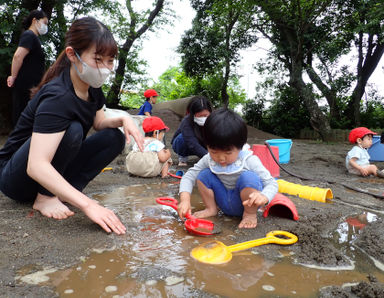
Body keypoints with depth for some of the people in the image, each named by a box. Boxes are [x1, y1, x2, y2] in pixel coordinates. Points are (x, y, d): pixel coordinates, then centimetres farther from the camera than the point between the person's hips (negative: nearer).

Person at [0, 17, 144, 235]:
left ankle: (61, 191, -7)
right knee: (72, 130, -33)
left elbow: (99, 124, 9)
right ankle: (44, 197, -14)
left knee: (114, 137, -8)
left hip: (52, 170, 7)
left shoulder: (92, 89, -6)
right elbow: (36, 166, -39)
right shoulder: (57, 97, -30)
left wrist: (123, 120, -14)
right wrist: (87, 204, -47)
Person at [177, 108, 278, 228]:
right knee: (203, 174, -15)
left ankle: (250, 214, -9)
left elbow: (272, 183, -19)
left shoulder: (249, 160, -21)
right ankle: (211, 208, 6)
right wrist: (185, 199, -26)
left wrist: (263, 197, -43)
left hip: (246, 203, -3)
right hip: (224, 203, 4)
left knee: (248, 177, -33)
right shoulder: (209, 159, -10)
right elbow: (189, 175, -8)